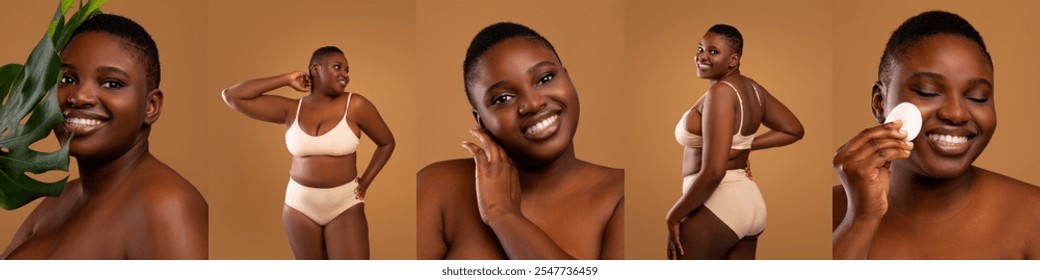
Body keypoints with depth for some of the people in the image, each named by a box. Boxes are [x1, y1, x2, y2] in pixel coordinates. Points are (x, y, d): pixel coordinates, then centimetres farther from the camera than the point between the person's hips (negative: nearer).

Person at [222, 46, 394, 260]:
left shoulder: (355, 105, -7)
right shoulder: (291, 109, -1)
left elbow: (387, 143, 7)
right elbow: (231, 96, -4)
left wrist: (365, 182, -1)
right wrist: (286, 80, -5)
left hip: (345, 207, -2)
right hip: (300, 206, 2)